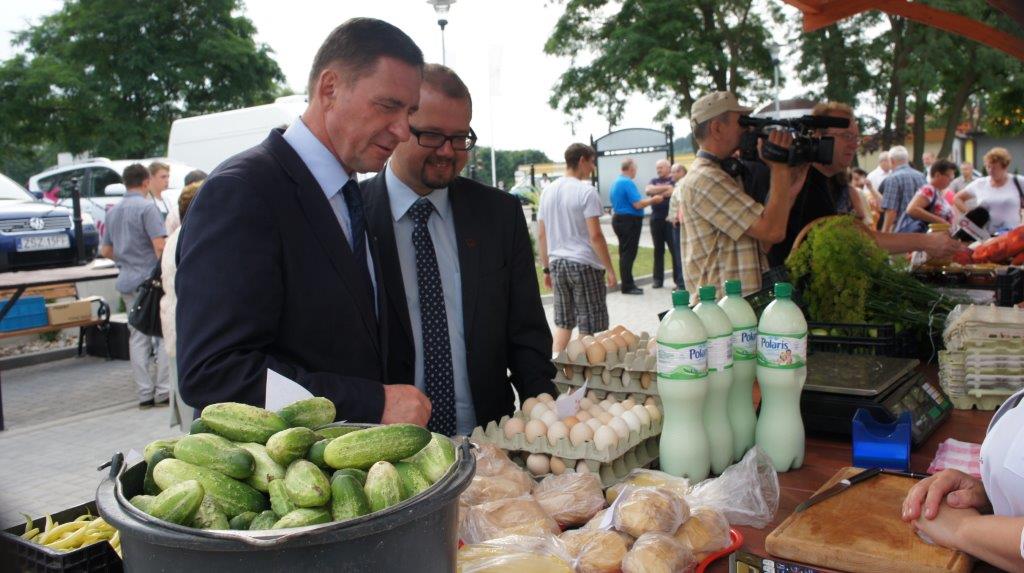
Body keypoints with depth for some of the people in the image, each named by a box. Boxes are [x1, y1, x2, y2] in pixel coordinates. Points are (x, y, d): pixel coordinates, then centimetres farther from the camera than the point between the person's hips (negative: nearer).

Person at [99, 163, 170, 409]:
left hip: (127, 281, 7)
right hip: (150, 279, -7)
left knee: (137, 337, 9)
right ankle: (163, 391, -1)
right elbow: (160, 245, -20)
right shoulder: (147, 207, -10)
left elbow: (106, 250, 20)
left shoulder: (113, 211, 13)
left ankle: (145, 393, 9)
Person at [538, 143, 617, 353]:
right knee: (589, 327, 3)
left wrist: (546, 268, 18)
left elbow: (541, 235, 11)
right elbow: (595, 236, -15)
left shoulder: (548, 191, 9)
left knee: (563, 323, 14)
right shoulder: (586, 191, -11)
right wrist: (609, 268, -8)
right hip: (584, 264, -6)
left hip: (558, 263, 6)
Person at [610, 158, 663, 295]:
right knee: (629, 254, -5)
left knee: (625, 253, 14)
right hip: (629, 221, -10)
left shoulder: (616, 182, 12)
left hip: (618, 219, 10)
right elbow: (638, 204, -22)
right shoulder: (628, 183, -18)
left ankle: (627, 283, 21)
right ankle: (627, 286, -2)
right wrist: (653, 200, -8)